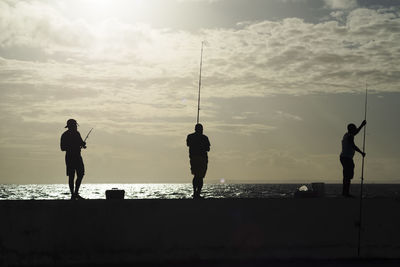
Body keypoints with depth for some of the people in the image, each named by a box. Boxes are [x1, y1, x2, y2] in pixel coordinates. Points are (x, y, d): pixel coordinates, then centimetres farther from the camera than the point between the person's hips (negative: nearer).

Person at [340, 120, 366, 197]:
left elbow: (355, 133, 29)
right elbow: (353, 146, -21)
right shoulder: (350, 136, -13)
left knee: (346, 175, 16)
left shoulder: (347, 135, 15)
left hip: (343, 157, 10)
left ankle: (344, 192, 21)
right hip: (347, 158, -10)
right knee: (348, 176, -11)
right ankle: (346, 193, -13)